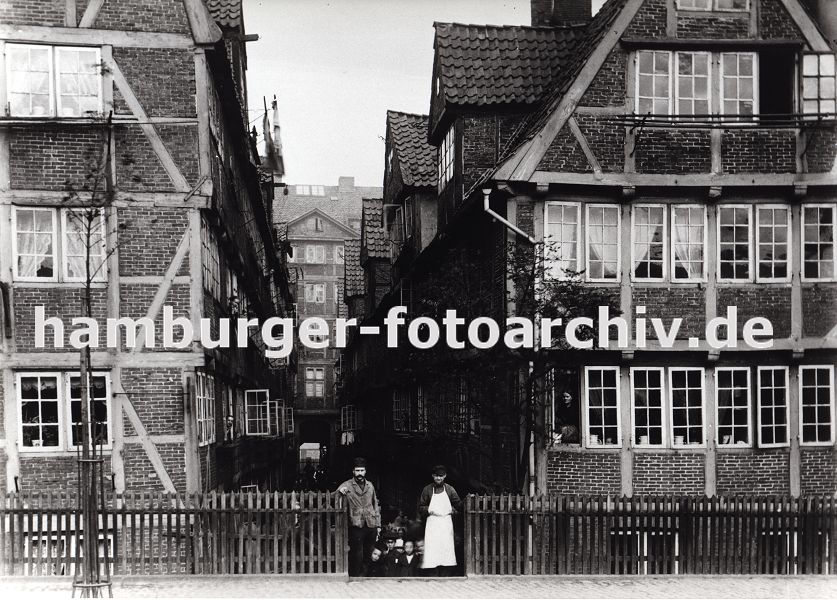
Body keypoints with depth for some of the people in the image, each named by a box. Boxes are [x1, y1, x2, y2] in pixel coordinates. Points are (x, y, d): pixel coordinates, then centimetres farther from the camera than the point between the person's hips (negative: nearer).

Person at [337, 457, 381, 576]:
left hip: (371, 526, 4)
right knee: (357, 556, -4)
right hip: (356, 525, -4)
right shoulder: (347, 485, 3)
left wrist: (378, 525, 13)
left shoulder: (370, 485, 15)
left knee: (369, 555, 7)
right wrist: (340, 491, -28)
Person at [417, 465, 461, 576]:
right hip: (432, 523, -1)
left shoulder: (449, 489, 7)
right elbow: (420, 507, 6)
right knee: (432, 550, -9)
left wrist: (453, 510, -3)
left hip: (446, 522, 1)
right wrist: (428, 509, -11)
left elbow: (459, 505, 13)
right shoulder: (427, 490, 4)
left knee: (447, 549, -4)